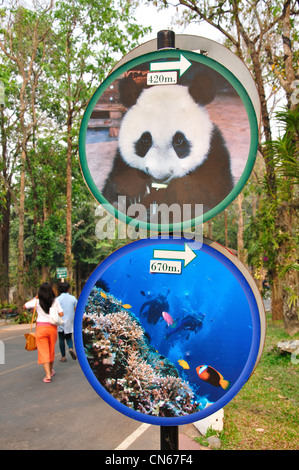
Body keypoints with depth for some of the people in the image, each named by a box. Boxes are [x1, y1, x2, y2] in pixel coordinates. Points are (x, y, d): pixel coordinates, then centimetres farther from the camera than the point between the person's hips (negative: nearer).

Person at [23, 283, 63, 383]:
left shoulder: (37, 302, -5)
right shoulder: (55, 301, -5)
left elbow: (25, 306, 10)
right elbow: (61, 314, -4)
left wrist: (35, 298, 14)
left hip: (41, 328, -1)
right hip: (52, 327, 2)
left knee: (43, 351, 0)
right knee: (51, 350, 18)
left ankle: (48, 375, -8)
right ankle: (51, 370, 34)